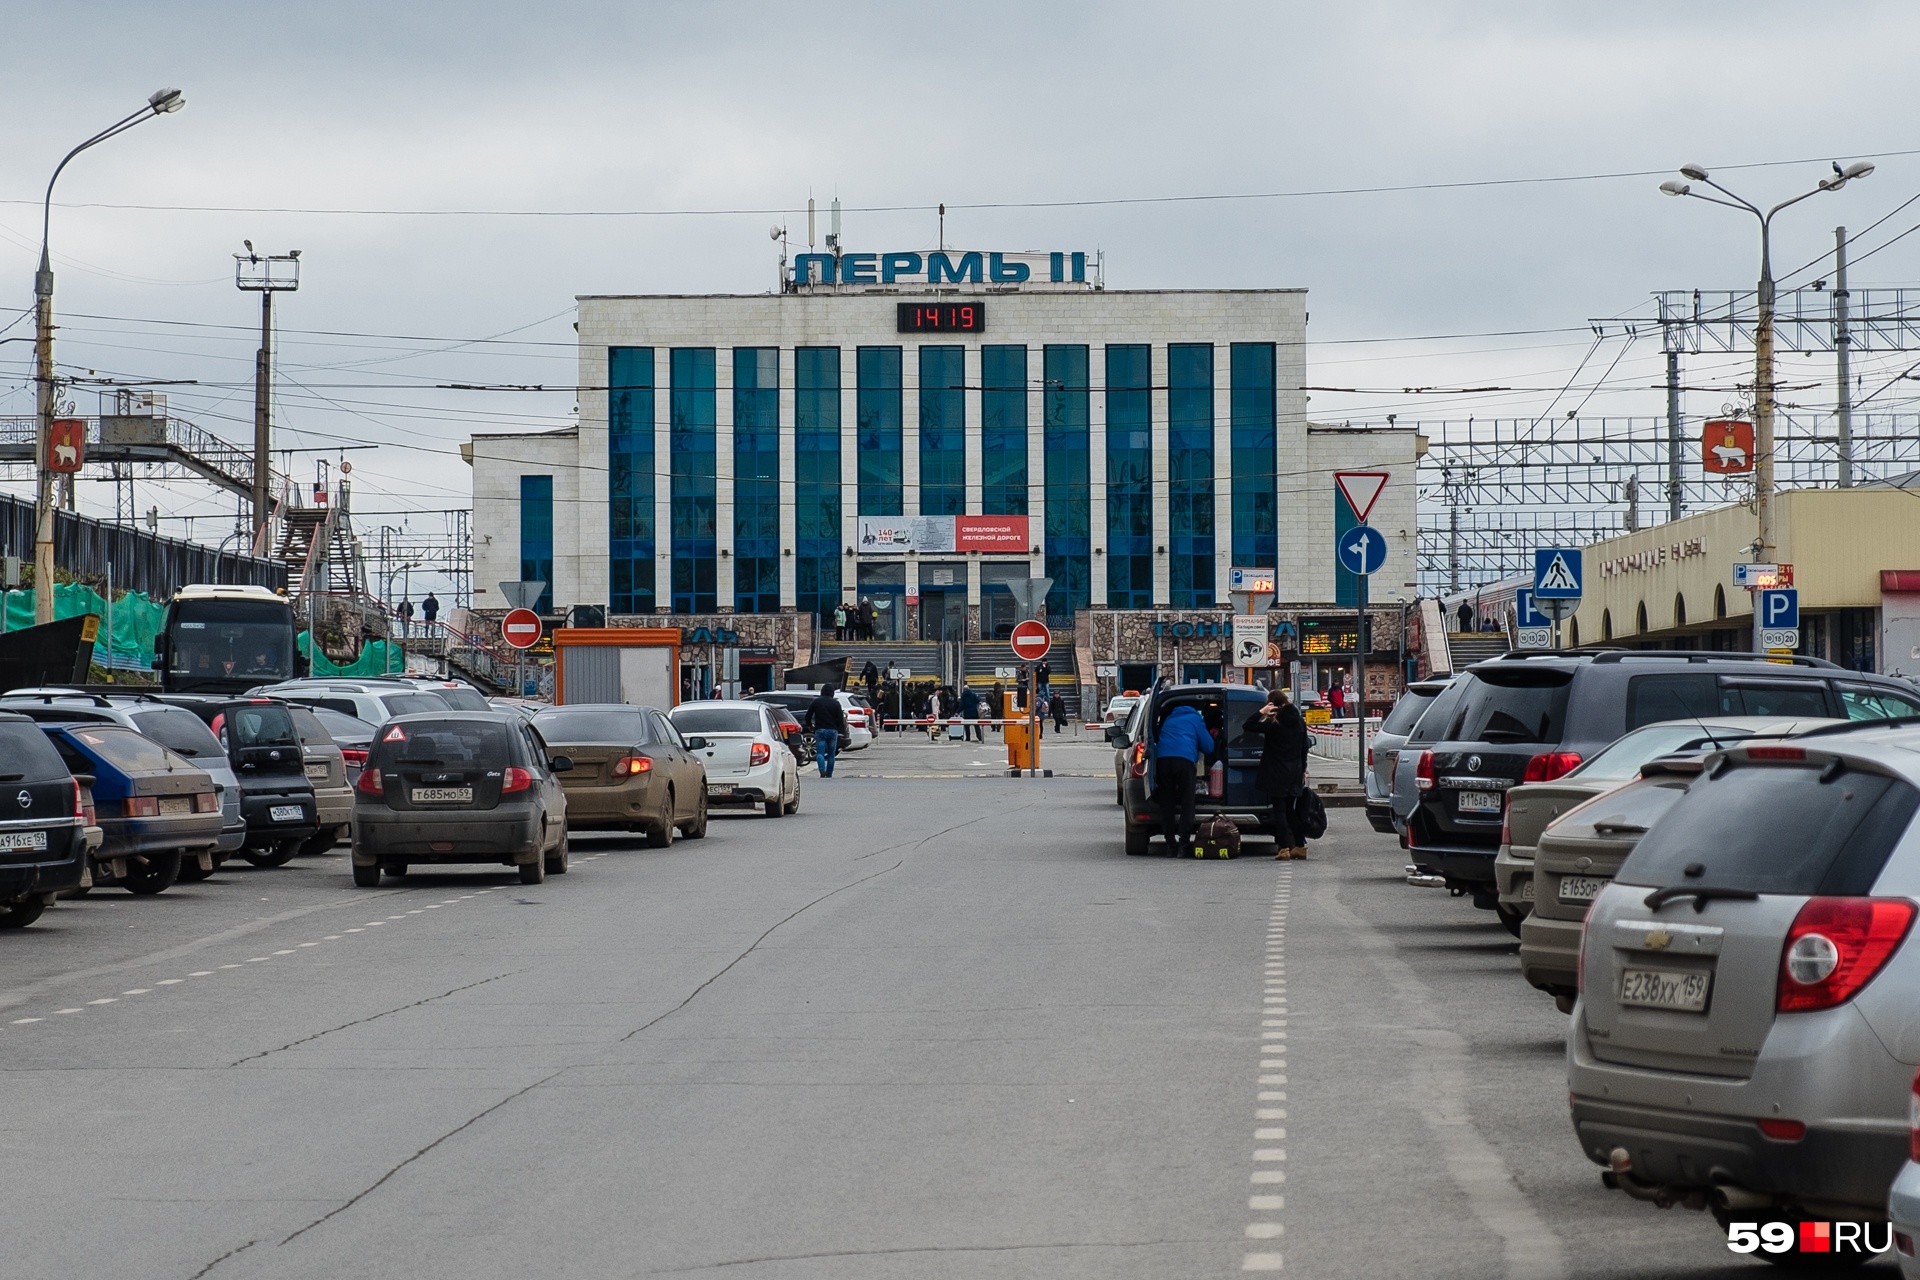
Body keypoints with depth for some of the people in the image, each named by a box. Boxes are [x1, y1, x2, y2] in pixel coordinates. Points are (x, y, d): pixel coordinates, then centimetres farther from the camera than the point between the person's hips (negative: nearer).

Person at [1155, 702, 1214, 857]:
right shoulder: (1194, 718, 18)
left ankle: (1171, 845, 6)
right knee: (1187, 804, 0)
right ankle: (1183, 843, -12)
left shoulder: (1168, 720, 31)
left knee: (1166, 804, 9)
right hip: (1184, 760, -3)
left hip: (1162, 761, 3)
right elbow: (1208, 746, 16)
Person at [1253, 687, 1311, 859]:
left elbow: (1249, 726, -15)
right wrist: (1303, 770, 21)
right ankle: (1299, 846, 16)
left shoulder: (1273, 724, -15)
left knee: (1279, 810, -3)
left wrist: (1261, 713, -12)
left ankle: (1284, 848, -7)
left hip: (1277, 775, -6)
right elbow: (1304, 748, 12)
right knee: (1289, 810, 16)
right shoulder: (1299, 722, 5)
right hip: (1294, 774, 6)